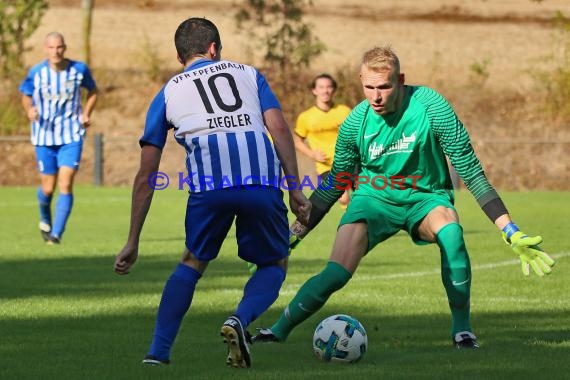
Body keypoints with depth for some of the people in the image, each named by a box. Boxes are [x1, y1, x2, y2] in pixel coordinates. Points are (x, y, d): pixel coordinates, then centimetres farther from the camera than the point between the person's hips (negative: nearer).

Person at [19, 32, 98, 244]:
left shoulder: (79, 70, -5)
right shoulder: (36, 73, -7)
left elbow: (93, 91, 13)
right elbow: (26, 95, 10)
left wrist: (86, 114, -2)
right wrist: (29, 110, -12)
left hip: (72, 136, -1)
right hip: (44, 136, 1)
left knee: (66, 184, -13)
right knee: (48, 188, 6)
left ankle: (56, 234, -10)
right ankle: (45, 220, 39)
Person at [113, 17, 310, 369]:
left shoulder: (168, 93, 26)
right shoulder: (248, 74, 27)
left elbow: (146, 176, 23)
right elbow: (279, 128, 9)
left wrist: (133, 243, 26)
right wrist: (295, 189, 9)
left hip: (208, 185, 0)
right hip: (262, 181, 0)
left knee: (193, 263, 24)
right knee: (274, 264, 21)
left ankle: (158, 352, 14)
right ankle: (240, 320, -8)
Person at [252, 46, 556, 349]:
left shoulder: (430, 107, -22)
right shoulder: (356, 122, -13)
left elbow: (471, 172, -16)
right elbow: (333, 185, 4)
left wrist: (511, 233, -19)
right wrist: (293, 235, 3)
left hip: (425, 198, -1)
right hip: (374, 198, 1)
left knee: (450, 231, -35)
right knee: (336, 273, -21)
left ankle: (462, 329, -18)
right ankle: (279, 330, -1)